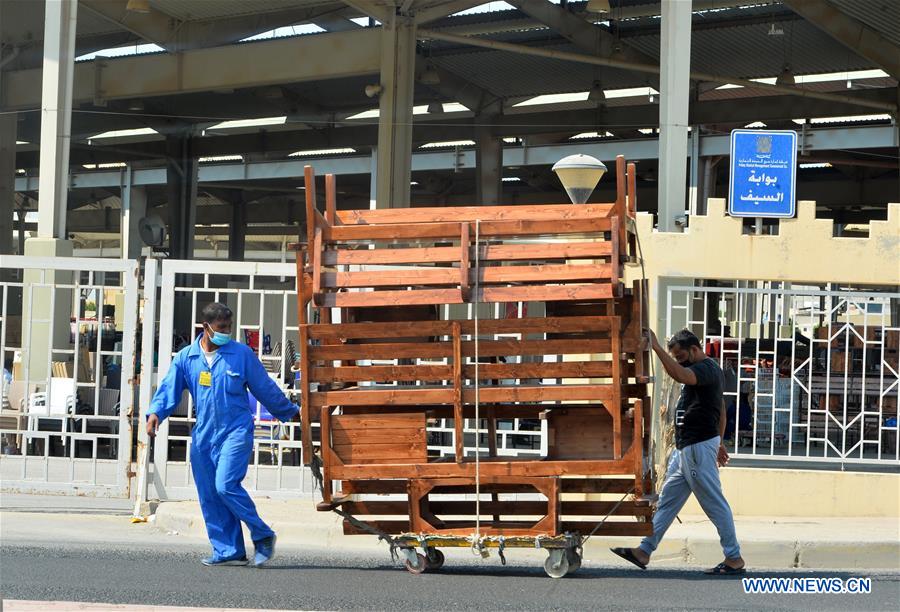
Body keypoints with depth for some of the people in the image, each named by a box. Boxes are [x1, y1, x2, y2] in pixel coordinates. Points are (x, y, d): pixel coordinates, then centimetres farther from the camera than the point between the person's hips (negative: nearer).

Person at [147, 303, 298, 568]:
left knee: (226, 486, -19)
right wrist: (156, 412, -18)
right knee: (209, 496, 3)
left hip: (236, 431, -4)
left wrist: (291, 413, 18)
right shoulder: (185, 357, 7)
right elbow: (169, 389, 1)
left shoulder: (242, 354, 1)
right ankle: (228, 552, 10)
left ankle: (263, 536, -4)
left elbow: (266, 389, 10)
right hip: (203, 434, 4)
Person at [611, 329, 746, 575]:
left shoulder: (706, 368, -15)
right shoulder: (708, 370, 18)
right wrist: (719, 442, 29)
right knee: (667, 501, 11)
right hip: (685, 449, 11)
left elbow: (680, 375, -37)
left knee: (715, 504, -5)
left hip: (698, 448, -11)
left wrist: (656, 347, -36)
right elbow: (720, 410, 25)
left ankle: (734, 559, 0)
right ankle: (643, 552, 14)